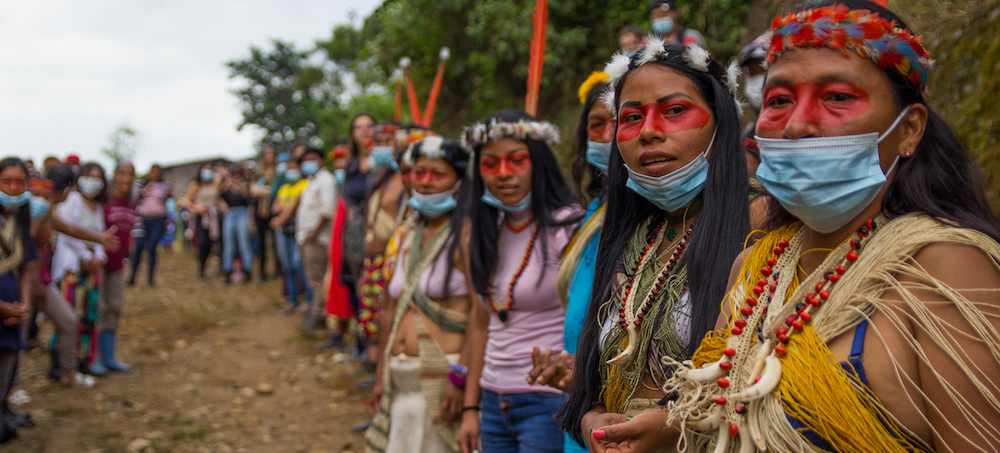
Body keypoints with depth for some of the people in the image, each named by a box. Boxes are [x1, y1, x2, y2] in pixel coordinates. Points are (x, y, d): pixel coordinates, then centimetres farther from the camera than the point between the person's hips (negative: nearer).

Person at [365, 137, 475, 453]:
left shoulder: (466, 234, -10)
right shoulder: (409, 234, 14)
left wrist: (460, 377, -22)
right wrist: (382, 373, 17)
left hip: (442, 377, -7)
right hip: (401, 380, 7)